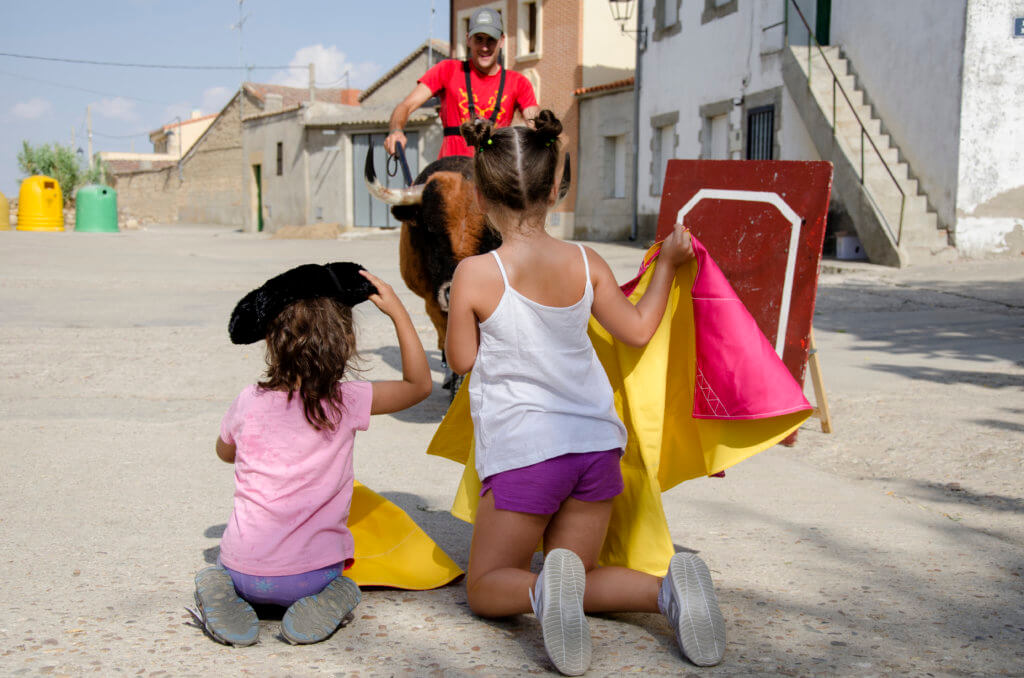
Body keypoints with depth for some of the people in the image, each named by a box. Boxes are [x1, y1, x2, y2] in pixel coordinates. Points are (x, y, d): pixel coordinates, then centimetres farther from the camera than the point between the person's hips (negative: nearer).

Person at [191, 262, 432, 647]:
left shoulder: (249, 402, -4)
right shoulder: (347, 401, -10)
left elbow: (225, 452, 18)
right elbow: (419, 385, 6)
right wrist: (397, 311, 5)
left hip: (245, 568, 1)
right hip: (311, 572, -1)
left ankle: (225, 596, 1)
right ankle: (322, 602, 0)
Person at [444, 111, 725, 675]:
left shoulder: (475, 273, -11)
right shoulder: (585, 263, -1)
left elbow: (461, 359, 0)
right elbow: (637, 330, 11)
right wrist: (667, 264, 24)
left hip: (524, 449, -4)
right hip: (596, 441, 4)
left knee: (485, 588, 14)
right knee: (575, 579, 21)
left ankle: (544, 591, -22)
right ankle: (667, 589, -9)